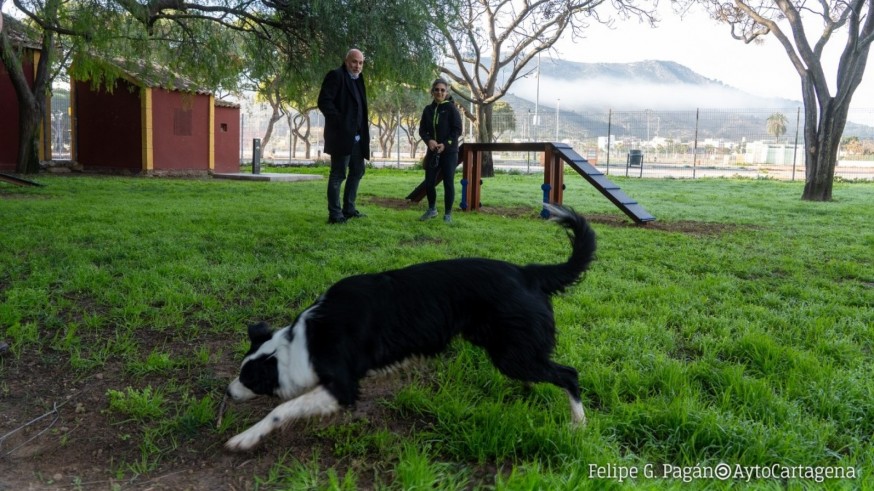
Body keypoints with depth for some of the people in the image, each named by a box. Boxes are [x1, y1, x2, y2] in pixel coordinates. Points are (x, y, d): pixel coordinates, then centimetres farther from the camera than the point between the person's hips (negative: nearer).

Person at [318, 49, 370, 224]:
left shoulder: (357, 79, 18)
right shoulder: (336, 75, -8)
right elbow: (324, 101, -17)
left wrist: (364, 125, 8)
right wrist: (340, 122, -19)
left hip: (357, 137, 9)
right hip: (342, 135, -9)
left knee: (357, 171, 15)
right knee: (338, 174, -5)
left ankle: (349, 209, 24)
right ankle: (334, 214, 1)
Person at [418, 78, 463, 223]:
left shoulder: (451, 108, -6)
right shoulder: (428, 109, 7)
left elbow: (458, 130, -9)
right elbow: (422, 130, 8)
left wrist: (445, 144, -18)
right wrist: (429, 141, -13)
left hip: (449, 152, -4)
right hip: (432, 152, 4)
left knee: (448, 183, -2)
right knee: (429, 182, 4)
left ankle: (448, 213, 10)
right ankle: (432, 209, 26)